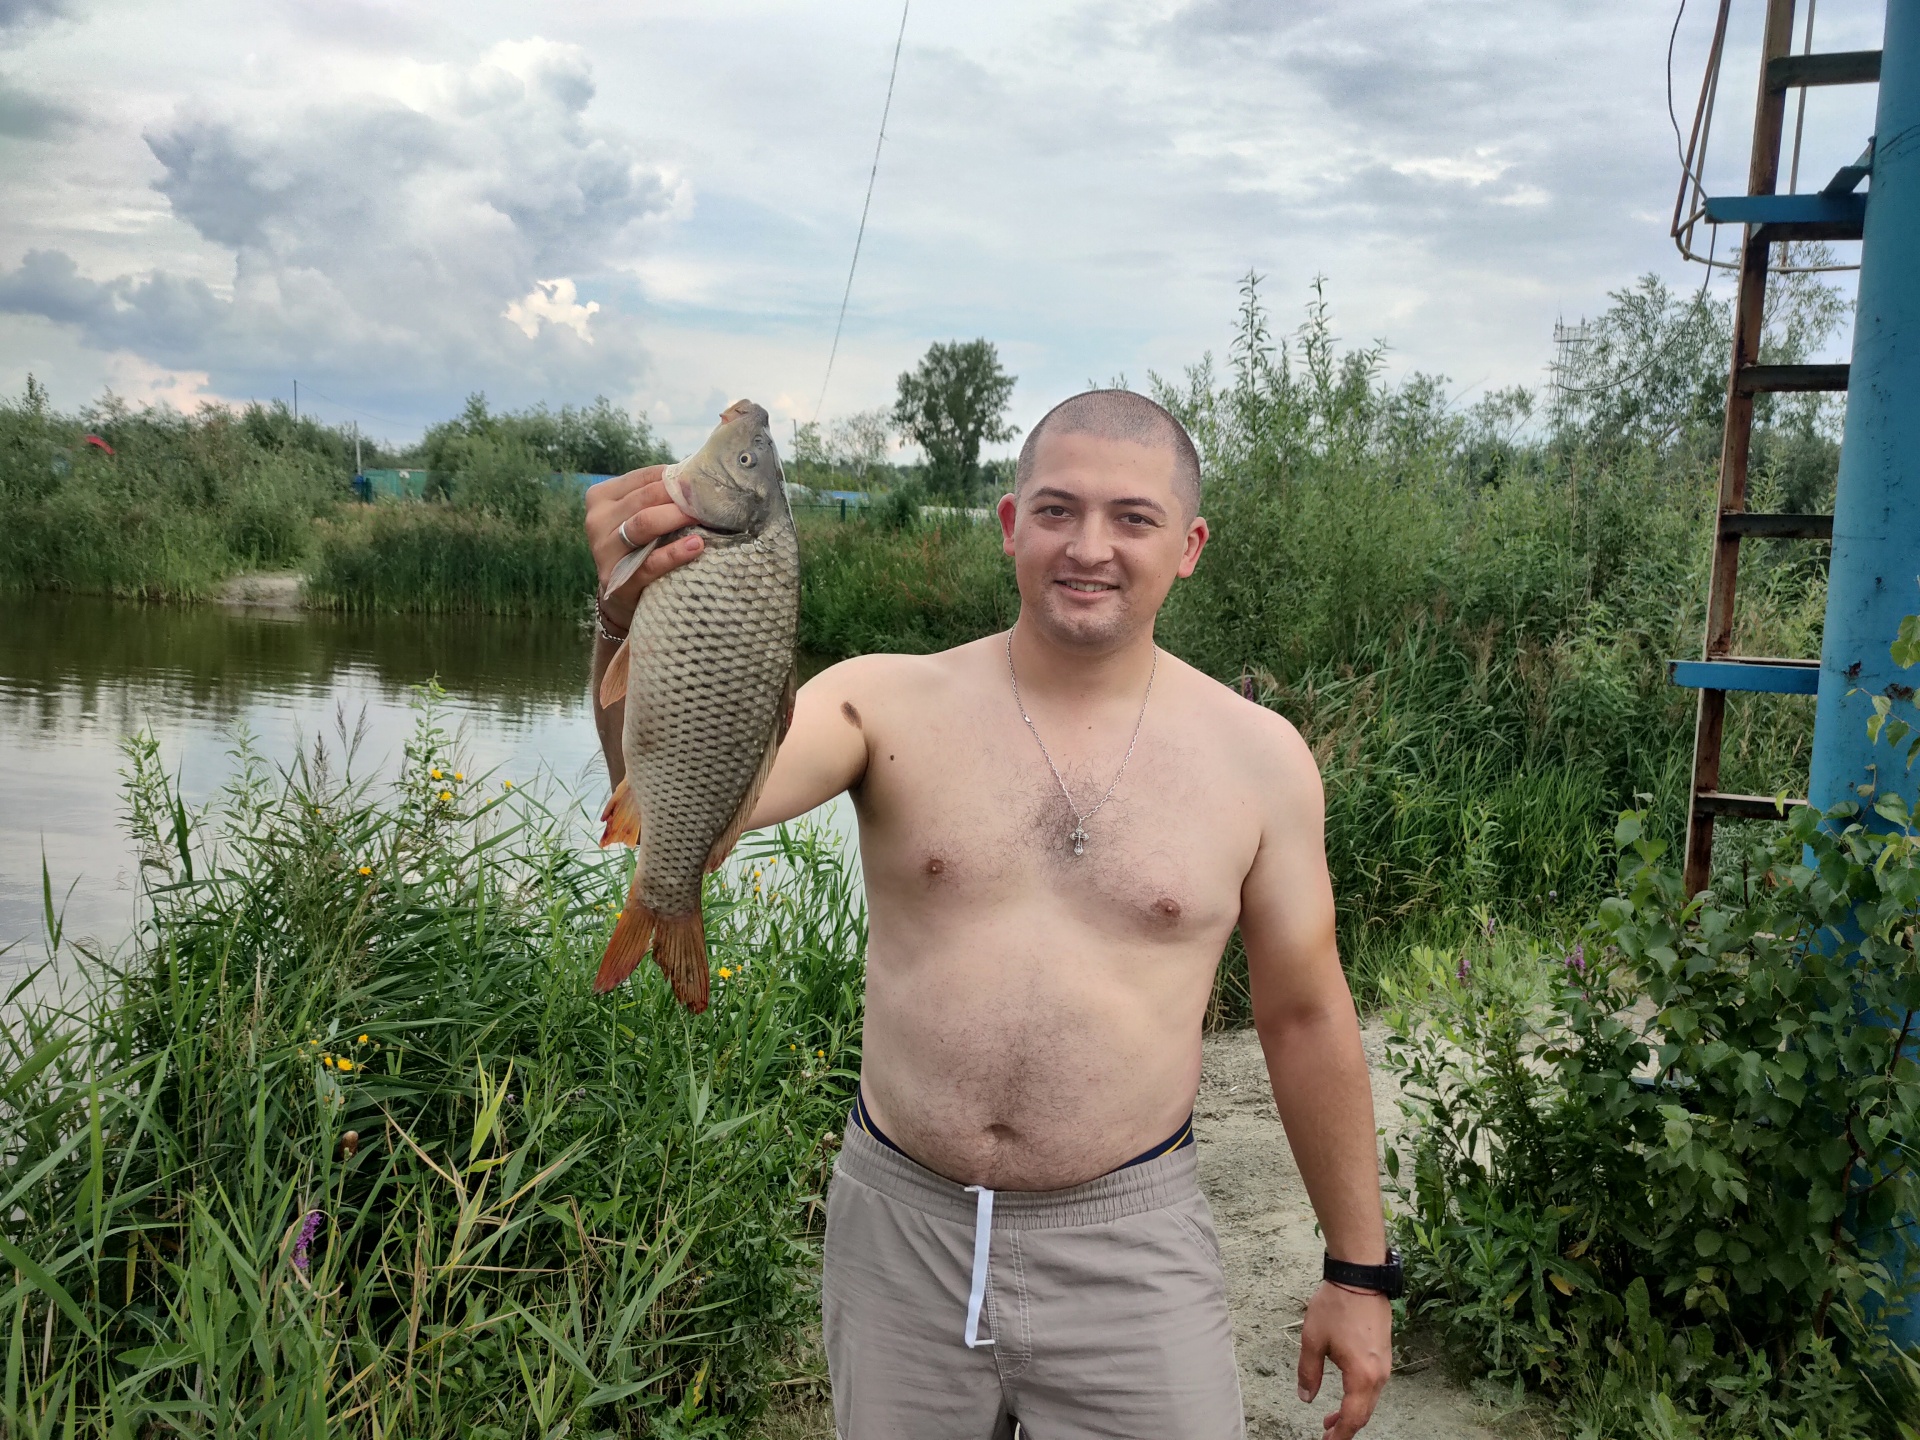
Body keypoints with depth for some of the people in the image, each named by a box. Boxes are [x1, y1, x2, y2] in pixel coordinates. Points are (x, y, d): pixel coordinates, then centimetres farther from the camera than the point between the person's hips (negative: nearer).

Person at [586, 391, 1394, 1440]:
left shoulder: (1255, 757, -4)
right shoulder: (891, 705, -7)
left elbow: (1304, 1014, 4)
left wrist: (1358, 1269, 9)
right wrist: (631, 625, -45)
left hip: (1129, 1247, 0)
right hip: (899, 1232, 1)